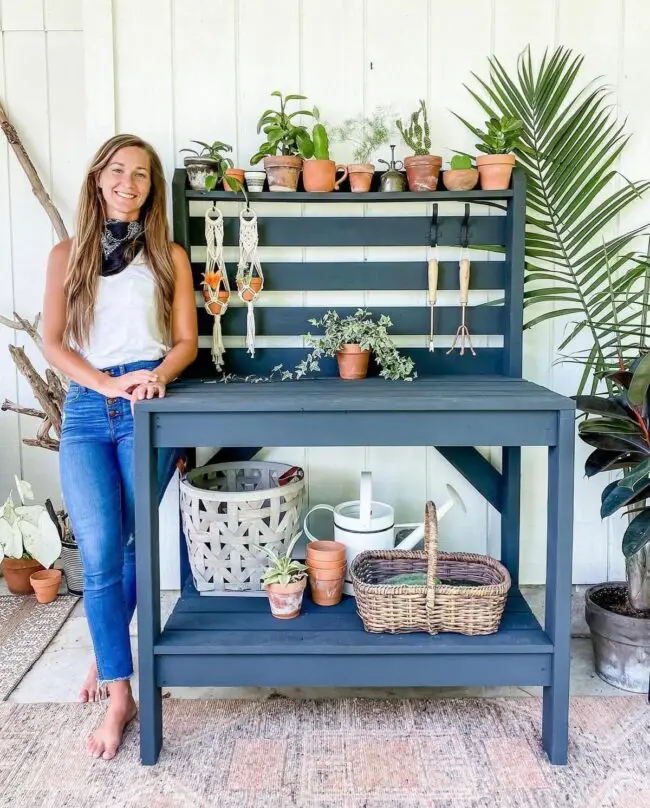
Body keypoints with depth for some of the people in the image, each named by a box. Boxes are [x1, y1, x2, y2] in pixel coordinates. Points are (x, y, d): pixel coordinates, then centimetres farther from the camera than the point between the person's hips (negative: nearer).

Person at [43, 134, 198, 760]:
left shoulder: (169, 256, 10)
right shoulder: (67, 255, 12)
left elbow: (186, 342, 6)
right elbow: (53, 342, 3)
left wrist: (156, 377, -14)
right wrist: (109, 383, -12)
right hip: (86, 409, 1)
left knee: (128, 545, 6)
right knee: (100, 553, -8)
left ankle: (107, 654, 32)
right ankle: (120, 695, 3)